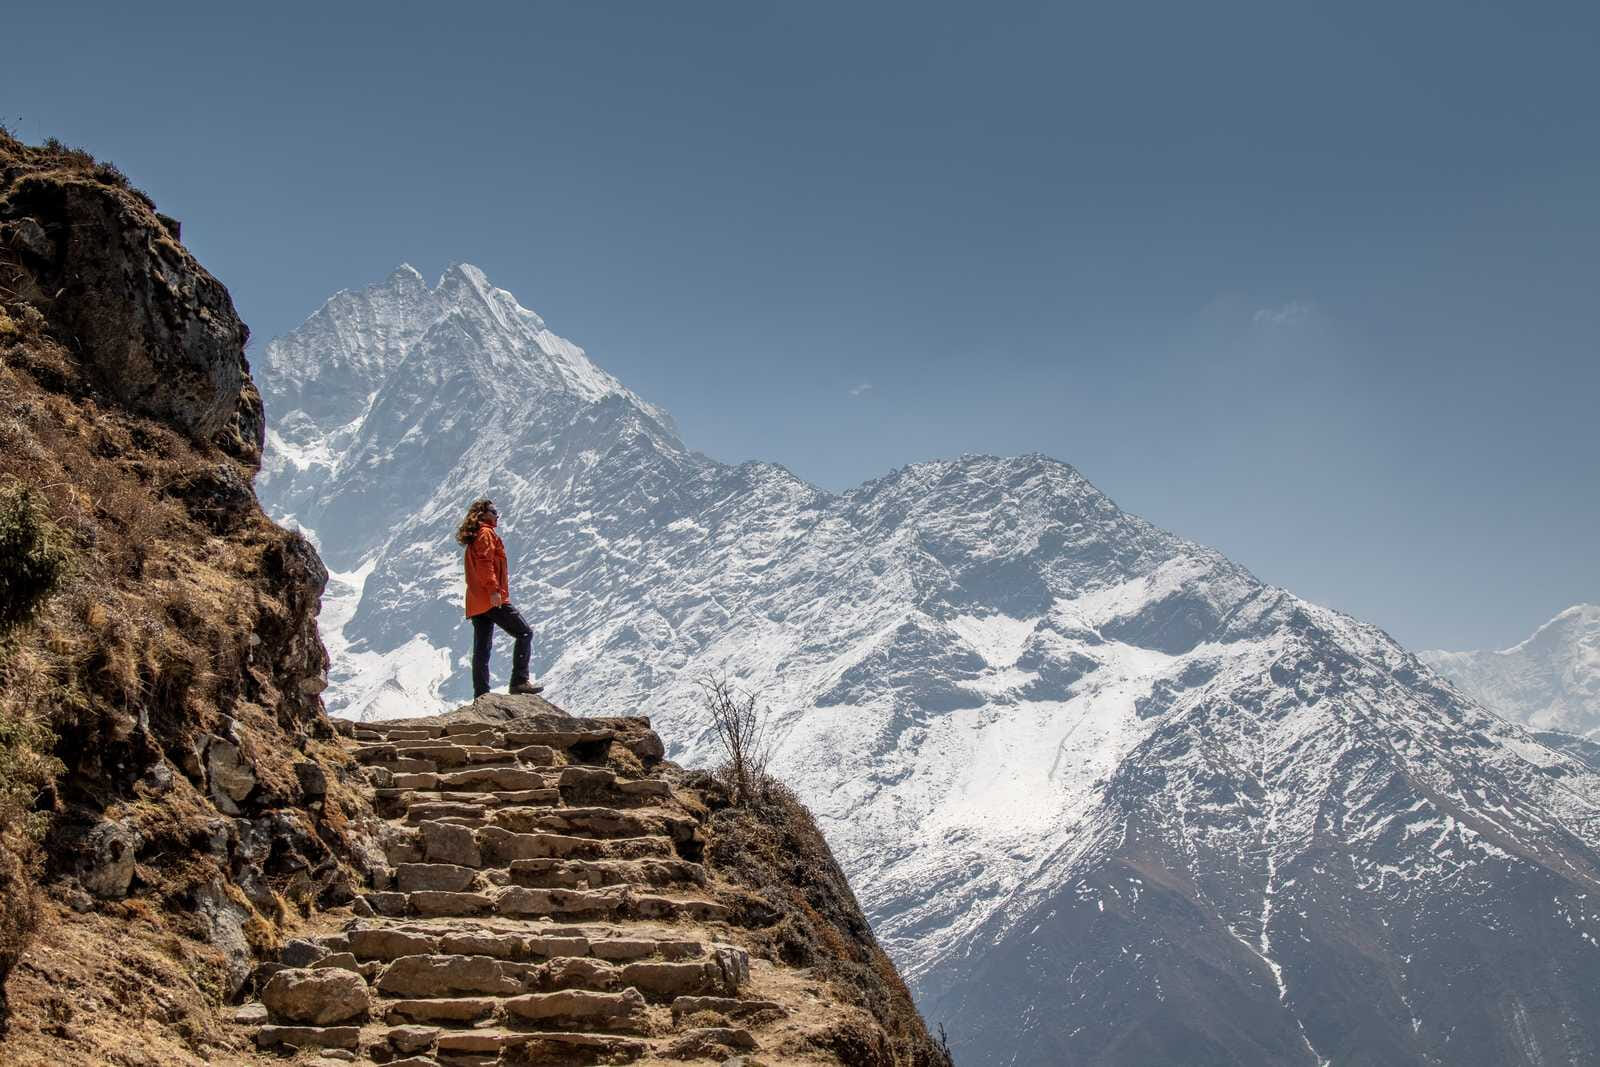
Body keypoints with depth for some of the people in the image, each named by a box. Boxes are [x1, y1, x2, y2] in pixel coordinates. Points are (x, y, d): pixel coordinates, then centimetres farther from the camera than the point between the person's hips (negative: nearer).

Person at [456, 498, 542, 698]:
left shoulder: (473, 539, 26)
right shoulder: (486, 533, -4)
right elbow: (485, 562, -17)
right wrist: (494, 589, -24)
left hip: (476, 602, 10)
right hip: (492, 599, -10)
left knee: (482, 649, 6)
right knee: (524, 633, -7)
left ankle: (481, 696, 3)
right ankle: (519, 681, -16)